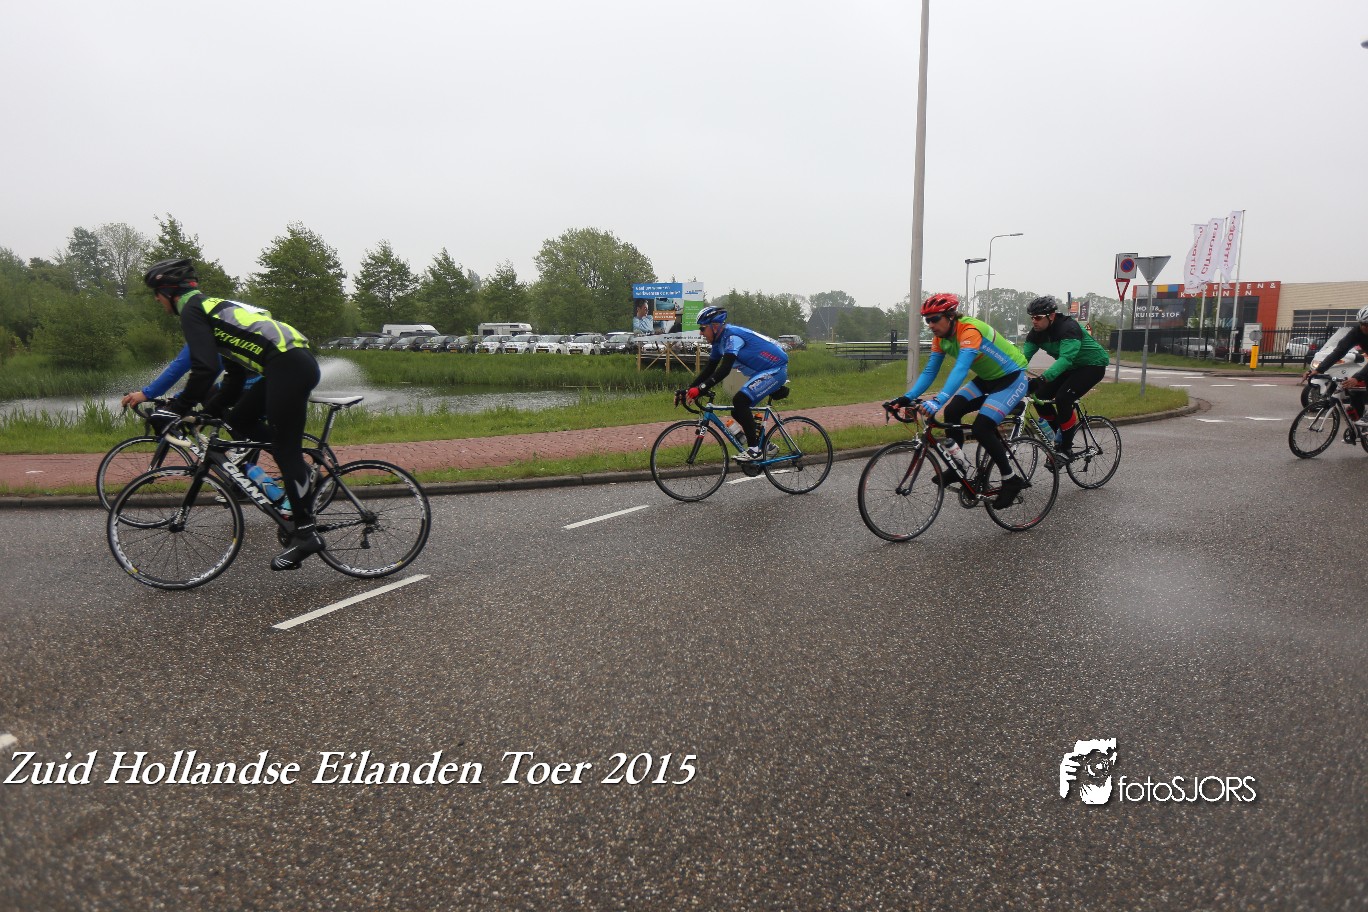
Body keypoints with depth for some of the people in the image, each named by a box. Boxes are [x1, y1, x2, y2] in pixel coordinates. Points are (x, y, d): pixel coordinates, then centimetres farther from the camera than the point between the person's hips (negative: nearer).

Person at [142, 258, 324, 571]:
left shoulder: (193, 309, 0)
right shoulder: (212, 307, 29)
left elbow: (205, 369, -13)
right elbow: (235, 371, 28)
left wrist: (175, 410, -7)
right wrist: (210, 412, 27)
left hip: (289, 366, -10)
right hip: (293, 364, 10)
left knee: (285, 449, -7)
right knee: (237, 423, 20)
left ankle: (306, 533, -5)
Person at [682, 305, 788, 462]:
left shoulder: (732, 336, -22)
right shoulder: (720, 341, 8)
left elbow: (724, 369, -34)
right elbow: (708, 370, 10)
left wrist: (700, 389, -38)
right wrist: (689, 390, 0)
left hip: (776, 370, -10)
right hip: (763, 373, 10)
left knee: (739, 400, -24)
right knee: (738, 412, 7)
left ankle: (754, 448, -17)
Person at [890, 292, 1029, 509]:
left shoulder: (970, 331, -31)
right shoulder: (941, 337, -6)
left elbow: (960, 369, -45)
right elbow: (929, 371, -7)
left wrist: (939, 400, -57)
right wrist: (907, 398, -20)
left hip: (1012, 378, -8)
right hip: (986, 379, 8)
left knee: (982, 428, -21)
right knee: (952, 411, -11)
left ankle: (1012, 480, -3)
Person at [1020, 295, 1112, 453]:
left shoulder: (1068, 328, -30)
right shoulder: (1036, 333, -9)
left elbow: (1066, 357, -44)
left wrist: (1042, 378, -58)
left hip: (1093, 365, -7)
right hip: (1070, 367, 7)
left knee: (1062, 398, -26)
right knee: (1040, 396, -9)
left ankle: (1066, 447, -14)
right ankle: (1059, 434, 12)